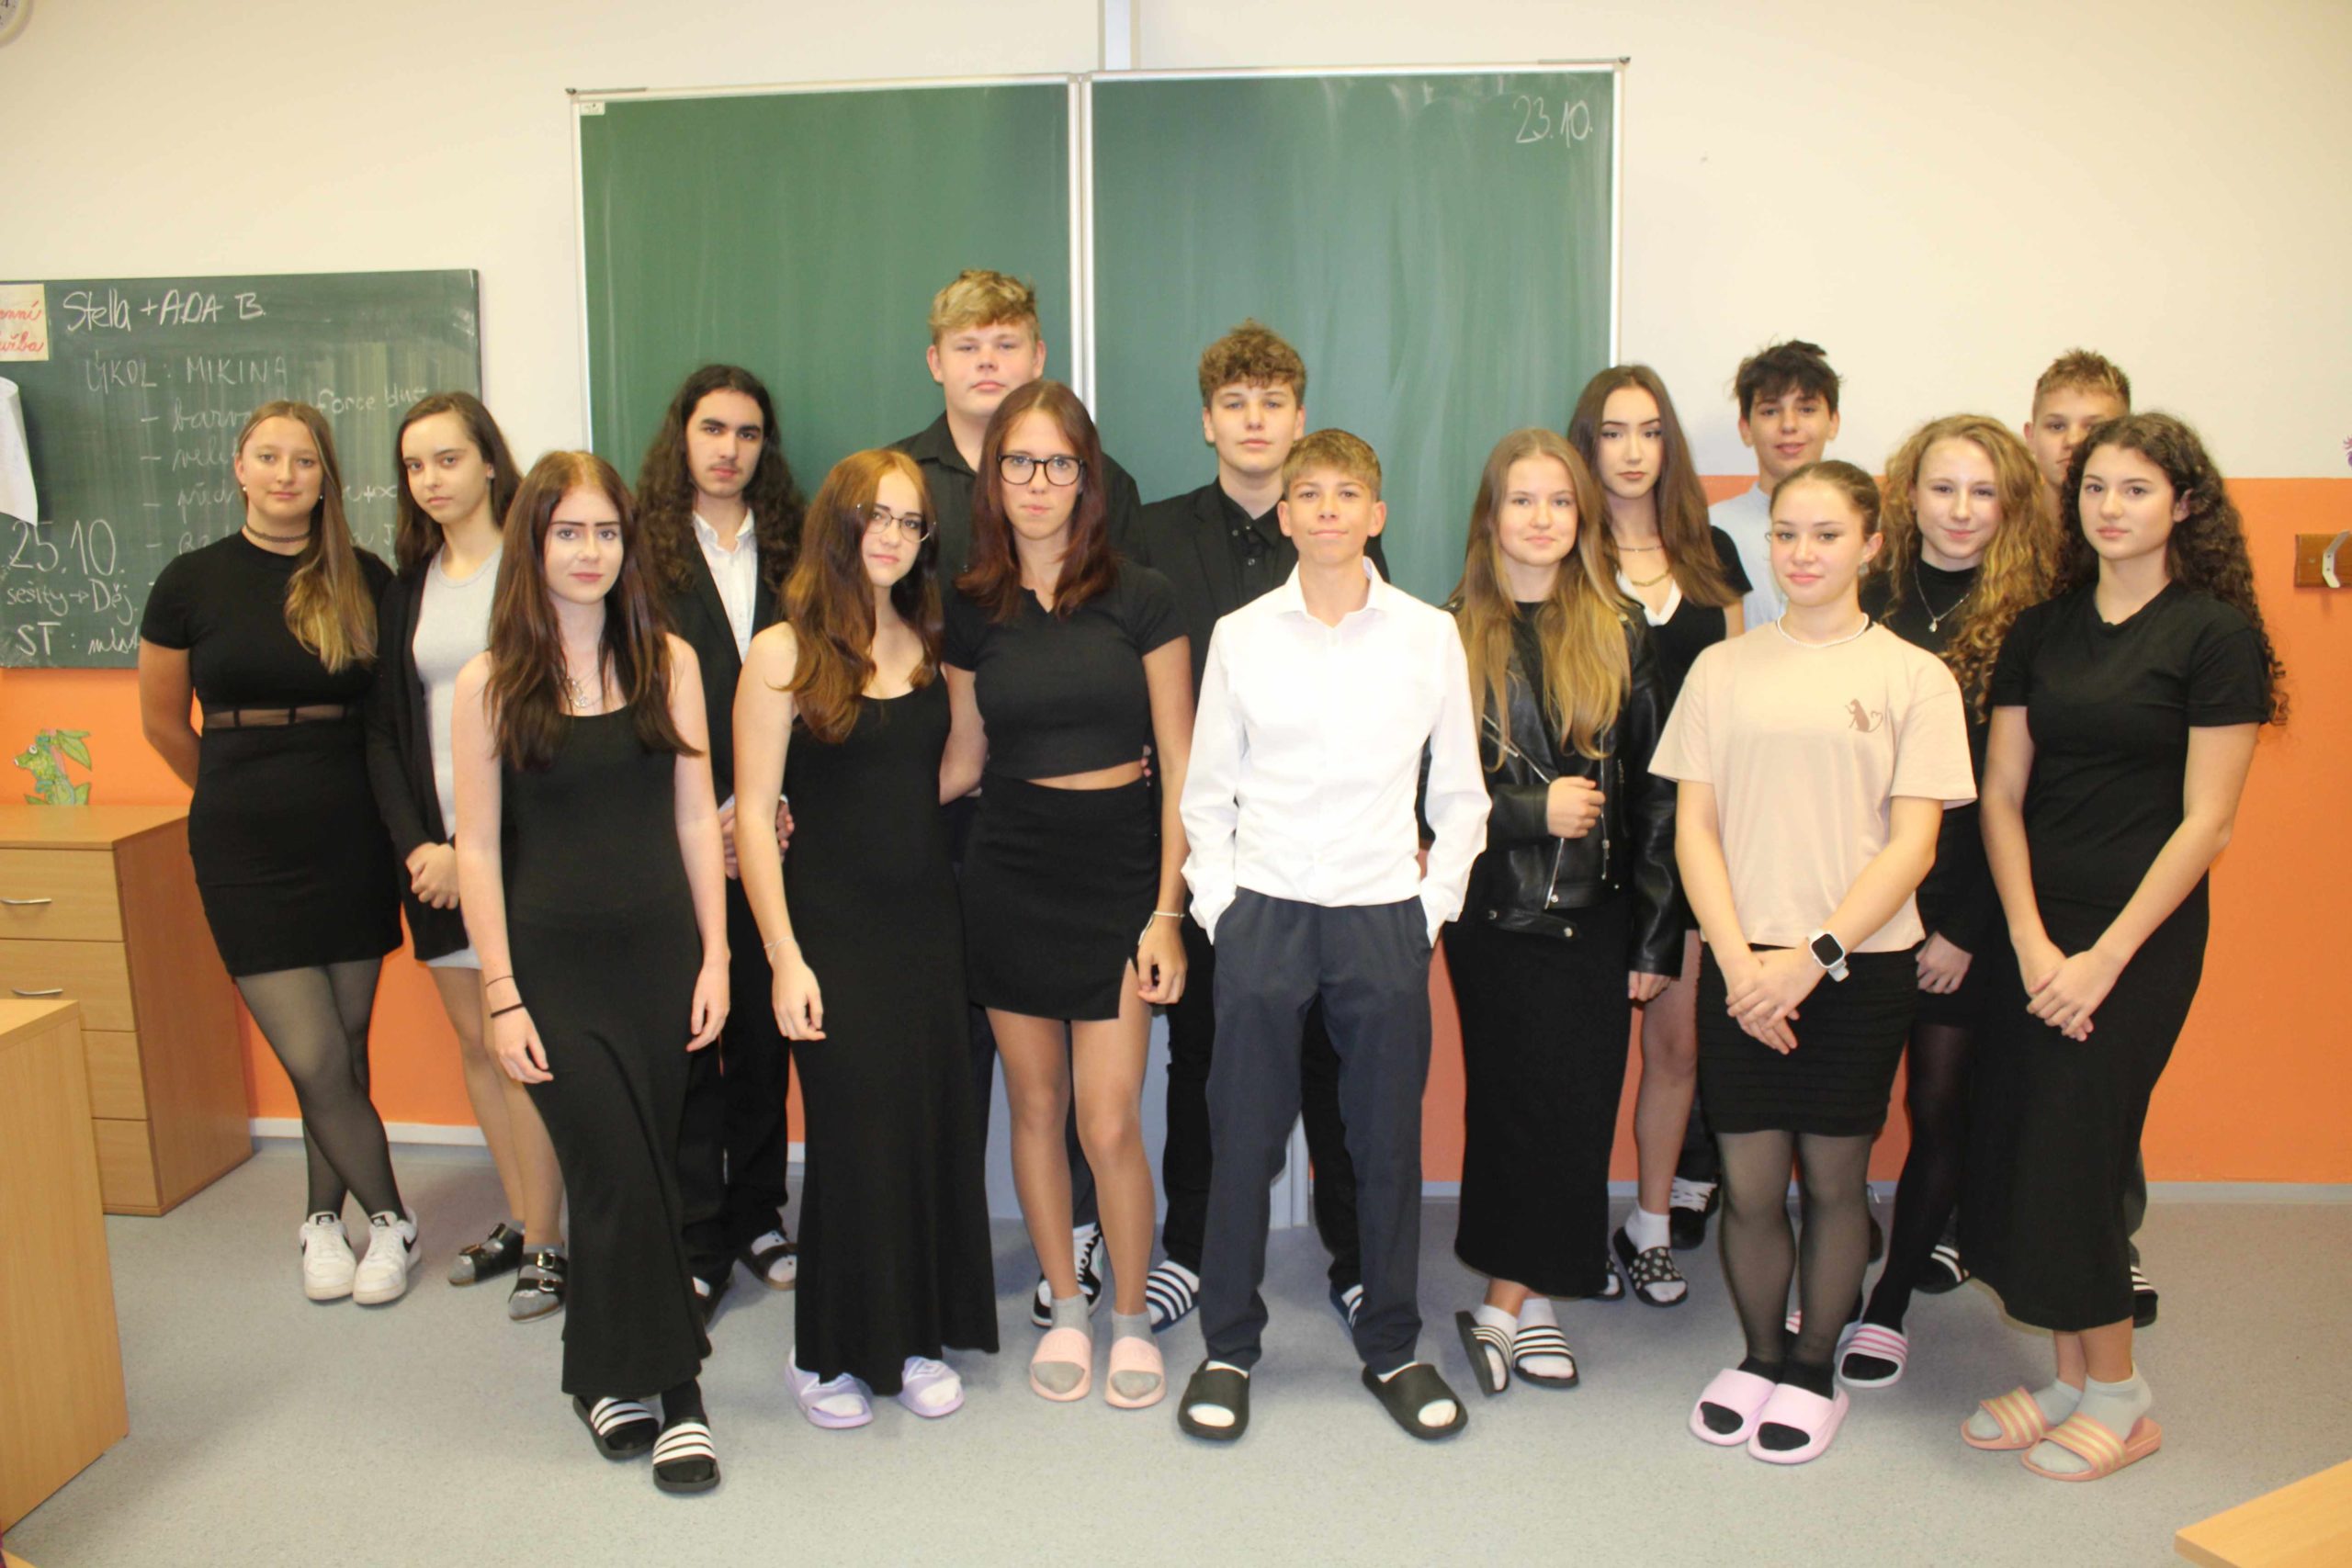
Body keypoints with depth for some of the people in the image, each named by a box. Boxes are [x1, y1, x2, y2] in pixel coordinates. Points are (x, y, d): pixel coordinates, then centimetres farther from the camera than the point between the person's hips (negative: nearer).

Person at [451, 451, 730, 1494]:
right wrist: (502, 995, -6)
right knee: (624, 1176, -4)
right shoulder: (491, 683, -3)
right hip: (555, 966, -2)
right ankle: (673, 1392, 12)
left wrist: (714, 956, 2)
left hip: (659, 956, 2)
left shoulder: (668, 662, 4)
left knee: (629, 1173, 9)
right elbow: (478, 846, -2)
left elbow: (694, 817, 5)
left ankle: (605, 1376, 30)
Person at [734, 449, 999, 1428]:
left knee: (934, 1126, 7)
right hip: (833, 927, -4)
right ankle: (828, 1355, 20)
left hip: (926, 918, 5)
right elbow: (754, 816, -9)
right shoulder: (786, 653, -6)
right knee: (853, 1136, 1)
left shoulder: (928, 646, 8)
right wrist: (785, 956, -13)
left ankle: (917, 1339, 24)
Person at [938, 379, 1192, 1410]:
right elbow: (963, 761, 13)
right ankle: (1065, 1311, 29)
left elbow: (1179, 770, -3)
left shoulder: (1139, 600, -4)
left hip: (1118, 870, -2)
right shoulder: (971, 612, 4)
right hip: (1009, 872, 3)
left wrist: (1167, 909, -8)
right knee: (1036, 1106, 10)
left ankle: (1131, 1320, 19)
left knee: (1109, 1122, -4)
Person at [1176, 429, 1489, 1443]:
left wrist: (1433, 902, 2)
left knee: (1389, 1141, 8)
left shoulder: (1429, 636, 3)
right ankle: (1228, 1348, 20)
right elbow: (1206, 788, 9)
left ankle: (1393, 1349, 25)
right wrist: (1216, 899, 1)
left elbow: (1460, 794, 9)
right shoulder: (1241, 636, 4)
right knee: (1244, 1139, 4)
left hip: (1384, 915, 0)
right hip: (1262, 912, 0)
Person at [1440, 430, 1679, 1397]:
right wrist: (1531, 811, -15)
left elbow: (1653, 791, 5)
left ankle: (1506, 1306, 15)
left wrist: (1657, 936, 1)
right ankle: (1525, 1303, 14)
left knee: (1576, 1115, 3)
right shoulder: (1452, 636, 1)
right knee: (1517, 1107, 0)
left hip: (1595, 915, 3)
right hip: (1496, 912, -2)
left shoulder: (1618, 637, 6)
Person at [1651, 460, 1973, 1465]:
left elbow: (1911, 843, -4)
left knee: (1832, 1179, 8)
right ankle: (1757, 1354, 28)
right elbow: (1694, 826, 3)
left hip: (1858, 964, -1)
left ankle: (1814, 1367, 29)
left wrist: (1816, 953, -13)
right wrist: (1739, 961, -9)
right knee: (1749, 1186, 4)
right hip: (1742, 968, 1)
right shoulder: (1723, 669, 6)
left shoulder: (1912, 676, 1)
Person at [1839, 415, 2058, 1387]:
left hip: (1966, 907, -1)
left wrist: (1967, 930, -7)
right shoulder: (1866, 604, 2)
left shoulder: (2030, 622, -4)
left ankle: (1889, 1305, 24)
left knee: (1941, 1105, 7)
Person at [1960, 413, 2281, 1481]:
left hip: (2142, 933, -5)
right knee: (2013, 1148, 5)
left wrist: (2104, 958, -13)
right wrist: (2030, 940, -7)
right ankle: (2071, 1378, 21)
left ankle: (2118, 1396, 17)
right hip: (2033, 930, 5)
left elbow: (2206, 822, -9)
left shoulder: (2214, 634, -6)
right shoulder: (2041, 631, 8)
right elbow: (2002, 794, 5)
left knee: (2071, 1155, -2)